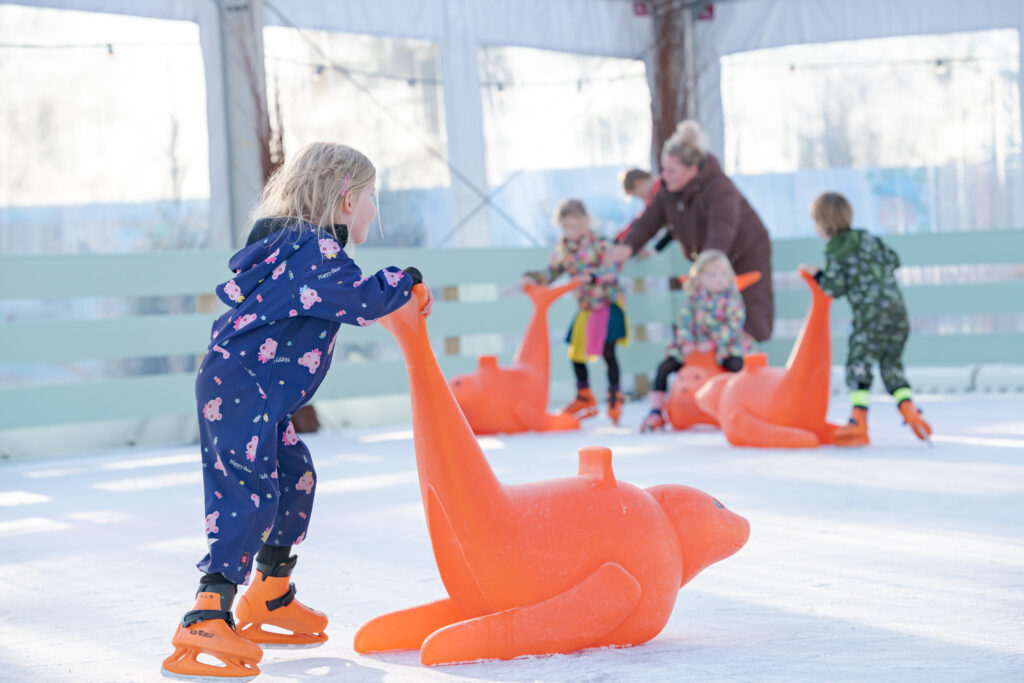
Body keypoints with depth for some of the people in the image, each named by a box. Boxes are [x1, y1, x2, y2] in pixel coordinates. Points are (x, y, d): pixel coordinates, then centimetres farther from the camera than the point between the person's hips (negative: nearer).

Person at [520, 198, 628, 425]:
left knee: (607, 351, -8)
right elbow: (551, 273, 4)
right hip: (585, 306, 7)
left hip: (608, 302, -6)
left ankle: (615, 398, 8)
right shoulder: (562, 248, 4)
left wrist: (592, 276, -37)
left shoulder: (597, 243, -13)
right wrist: (532, 278, -12)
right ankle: (584, 398, 23)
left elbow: (611, 272, -22)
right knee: (575, 351, 7)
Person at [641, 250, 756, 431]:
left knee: (737, 364, -36)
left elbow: (733, 325, -17)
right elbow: (685, 320, -1)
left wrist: (713, 343, -24)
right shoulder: (695, 297, 2)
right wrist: (687, 342, -16)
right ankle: (656, 411, 1)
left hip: (726, 344, -4)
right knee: (665, 367, -6)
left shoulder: (732, 298, -9)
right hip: (696, 345, 4)